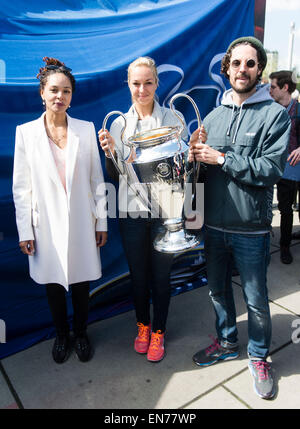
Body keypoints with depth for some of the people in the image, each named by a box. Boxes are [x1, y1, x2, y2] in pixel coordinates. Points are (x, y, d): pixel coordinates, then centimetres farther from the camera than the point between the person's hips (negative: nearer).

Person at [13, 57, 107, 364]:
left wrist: (101, 222, 3)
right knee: (53, 284, 14)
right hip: (46, 224, 0)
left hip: (80, 223, 0)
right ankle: (61, 335, 38)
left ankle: (81, 333, 36)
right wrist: (25, 231, -2)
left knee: (81, 283, 12)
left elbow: (96, 180, 3)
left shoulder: (86, 129, 0)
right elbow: (21, 187, 0)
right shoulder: (25, 132, -1)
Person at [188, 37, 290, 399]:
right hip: (213, 224, 4)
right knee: (217, 288, 19)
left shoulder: (275, 114, -5)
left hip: (251, 229, -4)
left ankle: (258, 356, 36)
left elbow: (270, 169, -17)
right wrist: (194, 156, -13)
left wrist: (221, 158, -19)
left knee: (255, 300, 10)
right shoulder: (213, 116, 7)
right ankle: (227, 342, 44)